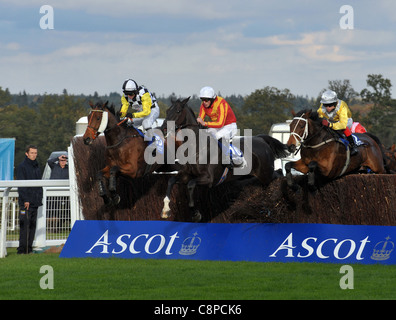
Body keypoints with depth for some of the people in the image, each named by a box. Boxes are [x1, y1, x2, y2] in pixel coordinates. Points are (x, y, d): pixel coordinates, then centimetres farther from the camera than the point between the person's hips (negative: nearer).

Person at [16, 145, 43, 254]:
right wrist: (25, 200, -17)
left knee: (32, 225, 7)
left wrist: (40, 198, 12)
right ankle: (22, 249, -10)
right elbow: (21, 185, -11)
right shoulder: (22, 167, -5)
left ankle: (29, 248, 10)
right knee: (24, 225, -10)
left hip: (35, 202, 7)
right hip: (26, 203, -7)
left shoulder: (37, 167, 17)